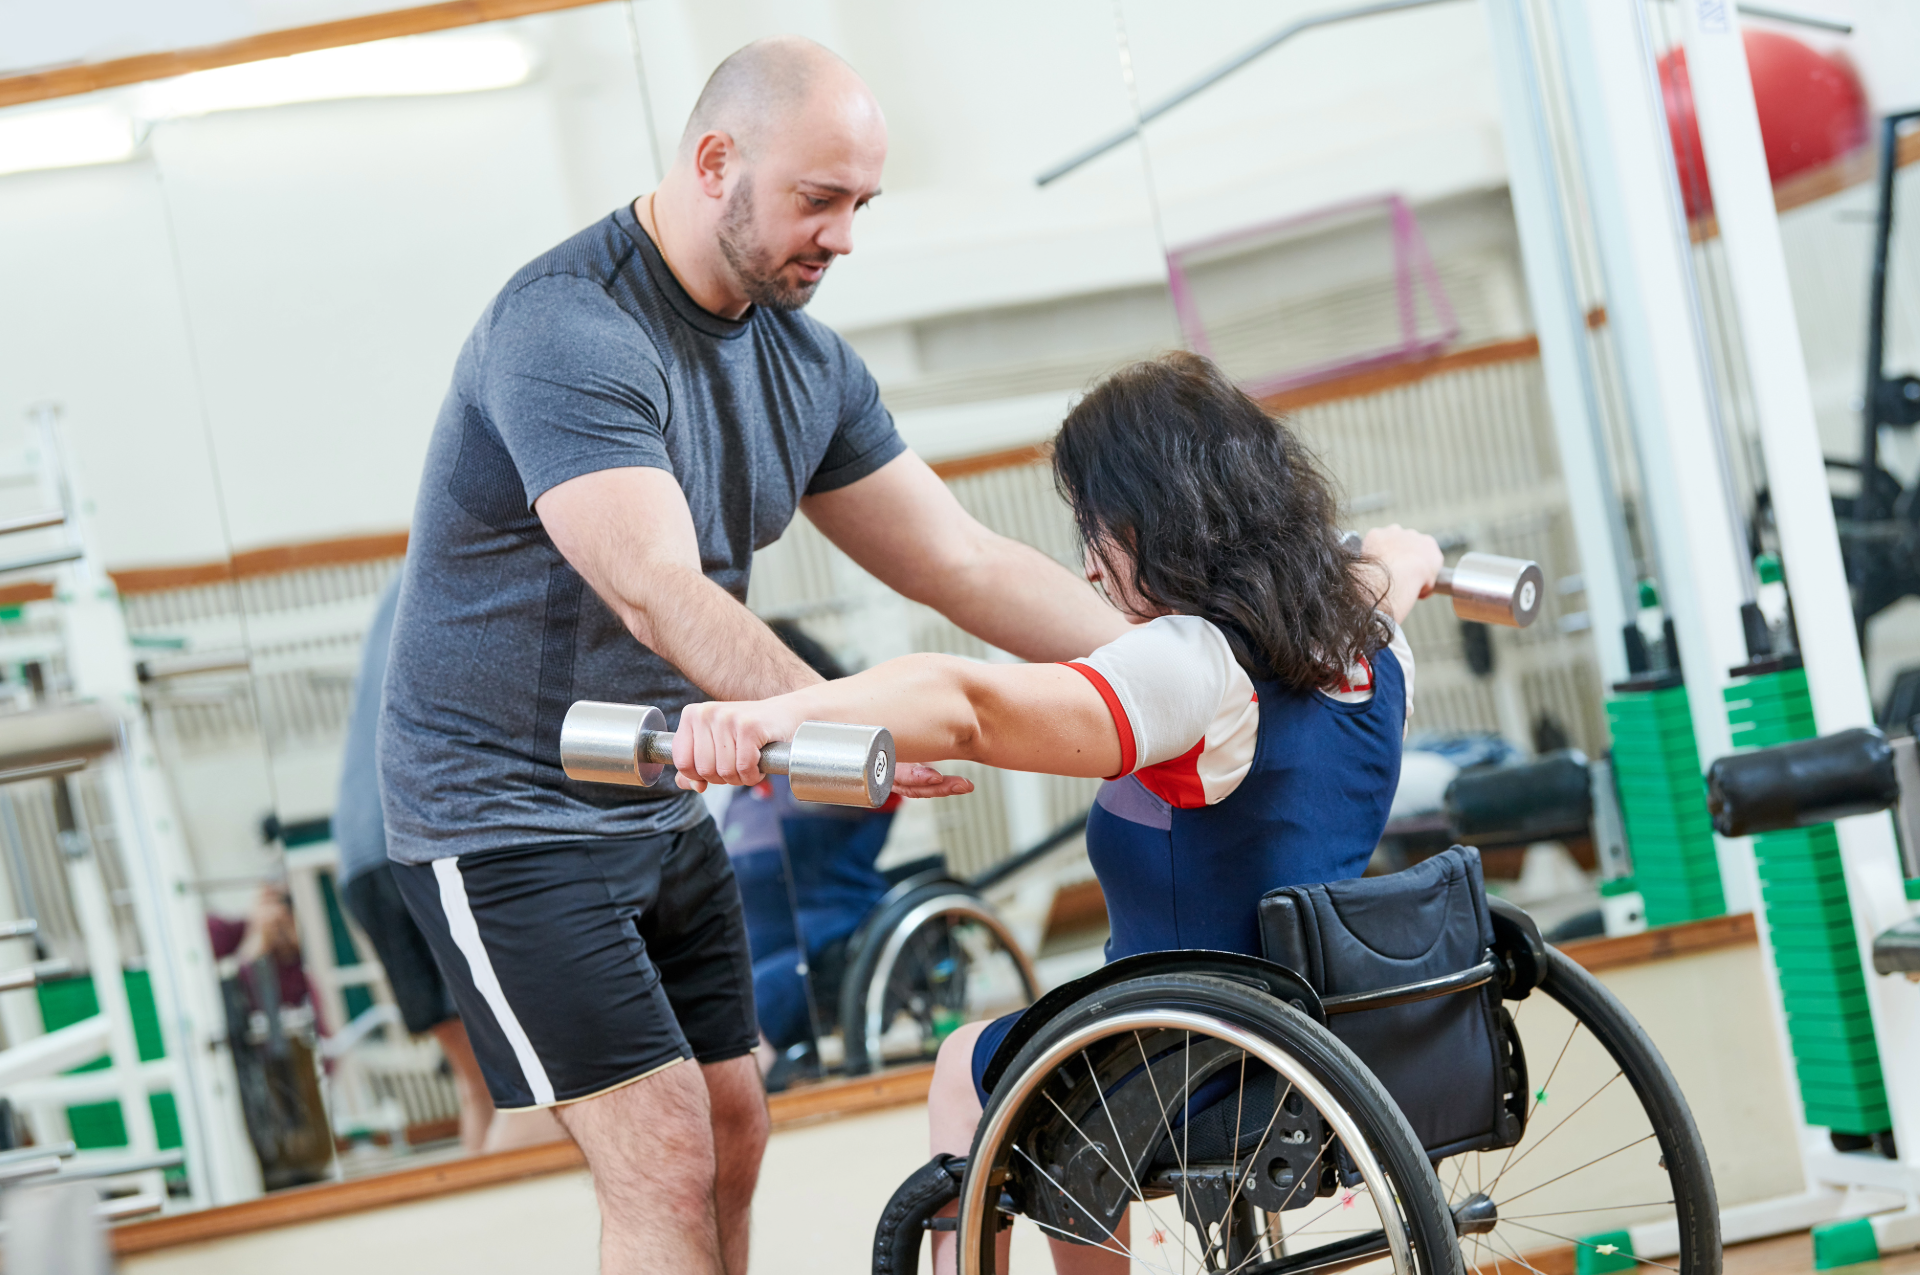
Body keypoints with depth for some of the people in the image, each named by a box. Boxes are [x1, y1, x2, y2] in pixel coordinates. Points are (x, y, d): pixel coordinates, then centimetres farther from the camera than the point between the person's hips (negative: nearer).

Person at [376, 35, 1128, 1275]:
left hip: (663, 811, 9)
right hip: (508, 817, -8)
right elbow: (658, 592, -37)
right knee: (665, 1165, -13)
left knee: (732, 1141, 10)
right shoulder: (565, 332, -24)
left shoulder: (806, 364, 4)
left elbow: (962, 560, 3)